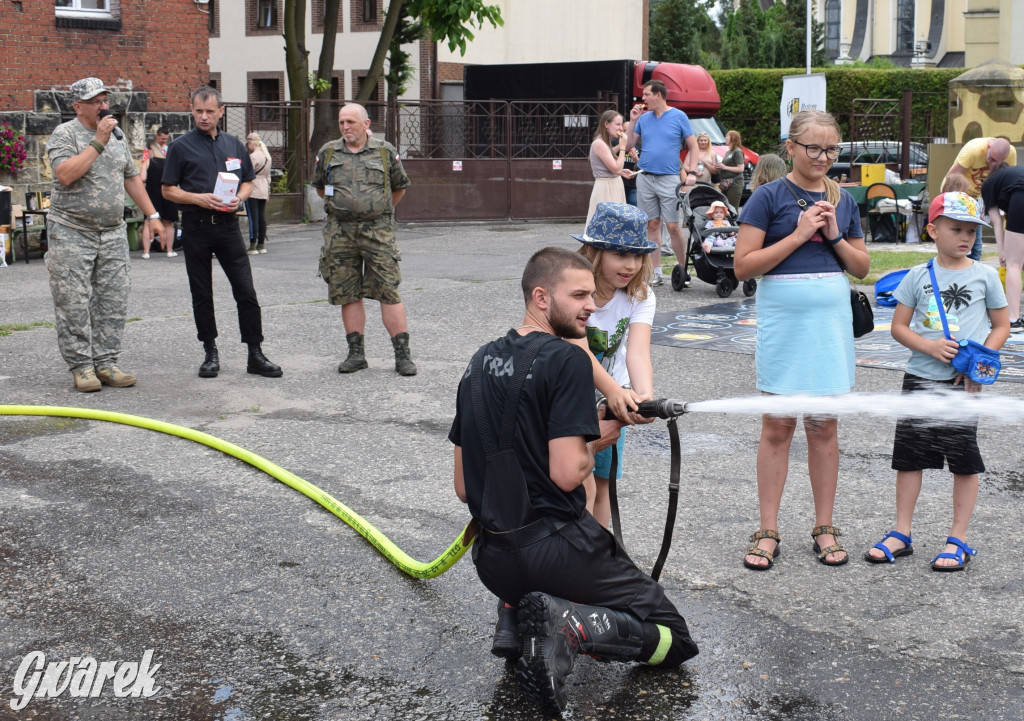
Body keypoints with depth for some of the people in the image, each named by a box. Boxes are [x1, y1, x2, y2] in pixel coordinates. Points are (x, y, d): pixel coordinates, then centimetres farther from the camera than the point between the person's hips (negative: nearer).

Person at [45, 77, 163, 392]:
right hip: (72, 233, -6)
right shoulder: (64, 134, -6)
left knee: (113, 302, 4)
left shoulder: (117, 135, 14)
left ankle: (106, 362, 10)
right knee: (74, 304, -4)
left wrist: (151, 214, 15)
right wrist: (98, 142, -20)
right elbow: (65, 174, -22)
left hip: (113, 233, 6)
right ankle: (81, 366, 2)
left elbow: (131, 177, 21)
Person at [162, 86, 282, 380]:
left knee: (246, 291, -3)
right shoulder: (181, 147, 1)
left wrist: (238, 198, -4)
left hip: (227, 224, 2)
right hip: (196, 226, -2)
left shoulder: (234, 145, 11)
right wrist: (199, 198, -14)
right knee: (201, 295, 6)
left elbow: (248, 182, 18)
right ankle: (210, 353, 17)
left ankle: (256, 355, 2)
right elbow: (168, 190, 1)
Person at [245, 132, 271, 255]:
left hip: (252, 190, -8)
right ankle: (261, 245, 13)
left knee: (253, 217, -7)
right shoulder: (267, 156, 15)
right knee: (262, 217, 9)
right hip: (263, 191, 8)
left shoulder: (253, 156, -12)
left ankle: (253, 246, -7)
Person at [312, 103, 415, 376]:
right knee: (347, 293, 4)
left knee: (389, 292, -6)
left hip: (378, 231, -2)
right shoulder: (328, 153, 8)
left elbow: (400, 187, 17)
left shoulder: (385, 151, 4)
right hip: (340, 232, 2)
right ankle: (356, 353, 13)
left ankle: (402, 354, -3)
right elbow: (319, 187, 24)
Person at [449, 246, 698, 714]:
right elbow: (567, 474, -19)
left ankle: (516, 620, 5)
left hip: (493, 563, 7)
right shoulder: (567, 361, -12)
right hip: (555, 549, -7)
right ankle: (573, 627, -20)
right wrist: (597, 442, 1)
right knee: (674, 639, 4)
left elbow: (463, 488, 14)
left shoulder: (481, 362, 12)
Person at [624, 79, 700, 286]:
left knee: (673, 226, -8)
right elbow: (628, 144, 11)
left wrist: (692, 172, -9)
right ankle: (656, 272, 10)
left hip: (669, 178, -4)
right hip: (645, 178, 4)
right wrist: (632, 120, 1)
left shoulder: (679, 117, 0)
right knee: (652, 225, 5)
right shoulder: (644, 118, 10)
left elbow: (693, 146, 2)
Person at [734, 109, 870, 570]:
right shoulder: (769, 197, -4)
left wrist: (835, 237, -4)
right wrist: (800, 234, -14)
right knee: (777, 427, 2)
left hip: (831, 319, 4)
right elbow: (743, 265, -10)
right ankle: (768, 533, 9)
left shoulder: (842, 201, 9)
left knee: (824, 427, 9)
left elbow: (862, 267, 14)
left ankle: (824, 528, 18)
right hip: (783, 319, -3)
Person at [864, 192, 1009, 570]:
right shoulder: (918, 275, 3)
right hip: (920, 377, 2)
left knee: (964, 460, 2)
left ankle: (958, 540, 13)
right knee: (909, 454, 6)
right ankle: (901, 534, 17)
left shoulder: (984, 276, 1)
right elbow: (899, 326, 5)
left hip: (963, 383, -1)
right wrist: (929, 346, -13)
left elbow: (1001, 326, 6)